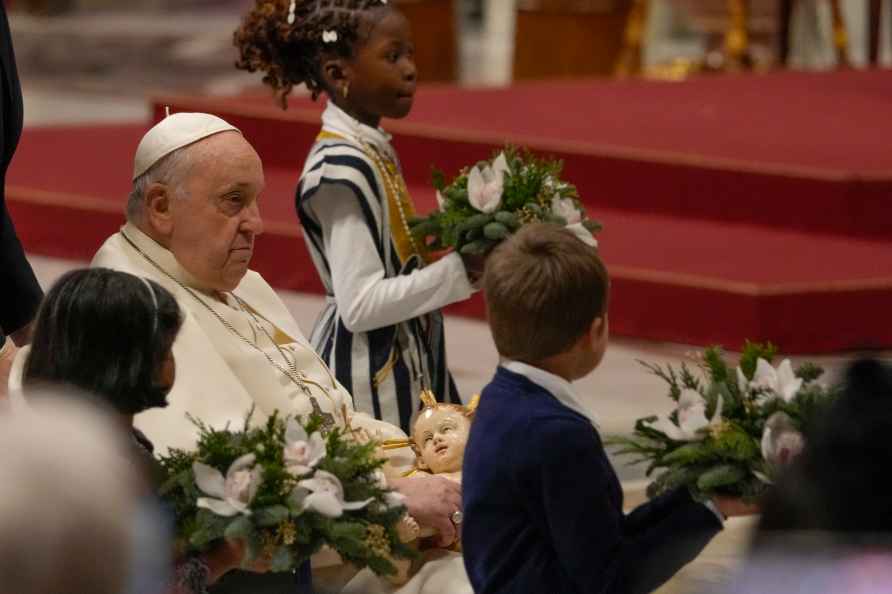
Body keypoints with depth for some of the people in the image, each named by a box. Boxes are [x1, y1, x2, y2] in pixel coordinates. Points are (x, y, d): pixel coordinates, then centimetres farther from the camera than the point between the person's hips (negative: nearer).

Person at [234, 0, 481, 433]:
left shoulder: (372, 151, 10)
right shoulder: (341, 169, -17)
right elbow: (360, 306, -21)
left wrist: (463, 249, 7)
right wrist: (460, 271, -20)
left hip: (404, 362, 9)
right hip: (368, 379, -9)